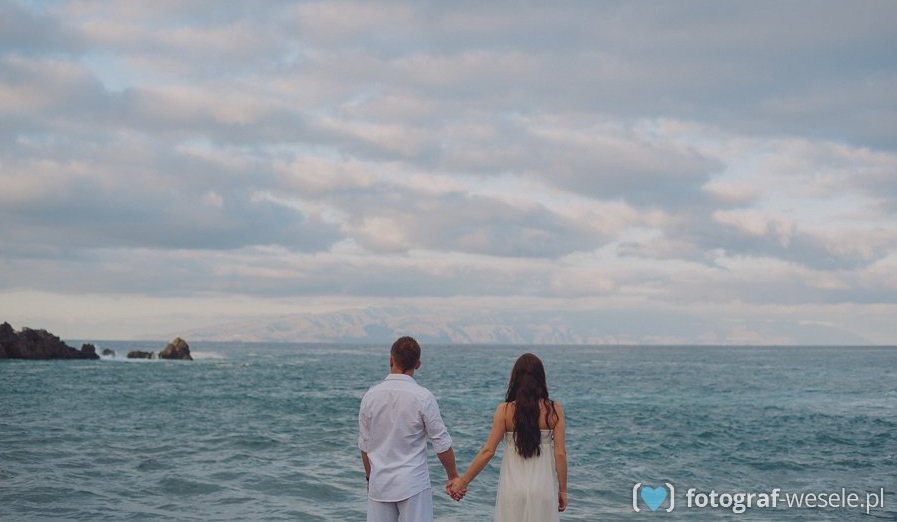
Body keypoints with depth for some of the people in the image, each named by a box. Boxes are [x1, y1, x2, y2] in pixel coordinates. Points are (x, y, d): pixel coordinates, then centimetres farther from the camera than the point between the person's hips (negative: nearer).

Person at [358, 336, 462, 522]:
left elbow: (364, 445, 6)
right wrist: (453, 476, 8)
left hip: (379, 484, 3)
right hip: (413, 485, -3)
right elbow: (442, 444, -6)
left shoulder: (370, 396, -2)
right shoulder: (423, 397, -11)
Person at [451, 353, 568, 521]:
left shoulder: (505, 410, -6)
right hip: (543, 488, 0)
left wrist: (463, 481, 2)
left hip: (513, 487, 0)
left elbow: (488, 451, -7)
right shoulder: (554, 409, -5)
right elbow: (560, 453, -6)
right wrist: (562, 490, 4)